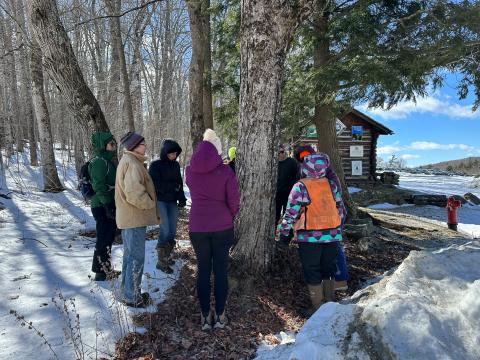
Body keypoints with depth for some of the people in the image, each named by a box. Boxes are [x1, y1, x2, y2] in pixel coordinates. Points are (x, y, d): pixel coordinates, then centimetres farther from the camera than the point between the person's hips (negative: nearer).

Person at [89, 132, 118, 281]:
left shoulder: (108, 162, 16)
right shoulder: (99, 162, -14)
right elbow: (99, 186, -20)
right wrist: (108, 206, -21)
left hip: (109, 206, 10)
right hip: (103, 207, -10)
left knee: (108, 238, 17)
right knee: (104, 240, -3)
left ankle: (106, 269, 29)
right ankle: (100, 273, 7)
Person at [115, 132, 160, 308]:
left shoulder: (128, 160, 15)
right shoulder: (132, 163, -19)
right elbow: (134, 193, -29)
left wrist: (149, 203, 15)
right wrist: (150, 204, -13)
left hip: (128, 218, 11)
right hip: (135, 218, -11)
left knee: (130, 255, 20)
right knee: (137, 258, 0)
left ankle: (127, 291, 33)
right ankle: (132, 297, 12)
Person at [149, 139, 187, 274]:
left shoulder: (176, 165, 9)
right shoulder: (155, 165, -6)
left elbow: (179, 183, 12)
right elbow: (156, 185, -12)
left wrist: (181, 198, 0)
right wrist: (173, 187, -8)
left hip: (172, 201, 5)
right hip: (160, 201, -5)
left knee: (172, 231, 6)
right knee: (165, 230, -11)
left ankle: (166, 256, 21)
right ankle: (161, 262, -1)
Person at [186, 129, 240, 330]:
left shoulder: (190, 170, -3)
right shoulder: (225, 171, -11)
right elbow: (234, 202, -8)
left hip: (197, 227, 2)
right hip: (222, 227, -2)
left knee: (203, 270, 12)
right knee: (220, 270, 9)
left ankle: (205, 316, 19)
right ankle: (220, 315, 19)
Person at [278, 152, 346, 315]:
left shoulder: (300, 187, -13)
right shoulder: (331, 184, 1)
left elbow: (291, 213, -12)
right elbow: (341, 209, 9)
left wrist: (283, 233, 0)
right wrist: (339, 229, 22)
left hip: (310, 237, -5)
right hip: (332, 235, 5)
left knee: (312, 272, 9)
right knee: (328, 269, 19)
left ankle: (318, 309, 17)